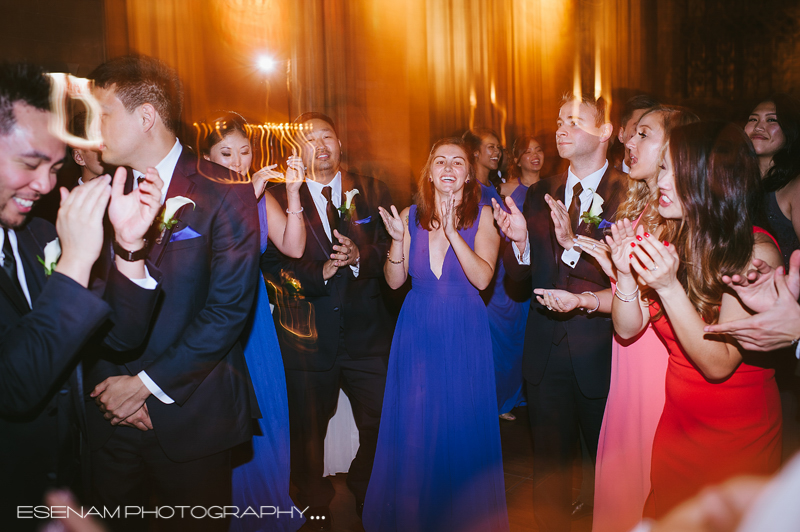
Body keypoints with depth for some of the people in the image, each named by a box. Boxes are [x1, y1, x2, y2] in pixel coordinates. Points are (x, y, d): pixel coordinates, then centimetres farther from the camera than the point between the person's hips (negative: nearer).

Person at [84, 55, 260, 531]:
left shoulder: (222, 193, -11)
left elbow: (229, 308, -15)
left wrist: (148, 383, -13)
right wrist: (117, 386, -9)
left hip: (189, 416, -3)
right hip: (110, 410, 4)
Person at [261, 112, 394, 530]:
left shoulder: (372, 192, 6)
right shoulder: (278, 197, -1)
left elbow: (391, 250, 1)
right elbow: (271, 264, -7)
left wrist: (359, 256, -18)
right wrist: (319, 273, -19)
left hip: (367, 331, 2)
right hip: (307, 335, -1)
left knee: (381, 424, 10)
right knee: (308, 429, 15)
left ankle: (368, 496, 39)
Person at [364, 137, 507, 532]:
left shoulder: (482, 217, -6)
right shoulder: (410, 216, 0)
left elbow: (482, 279, -18)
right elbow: (394, 281, -1)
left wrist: (451, 231, -26)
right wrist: (397, 240, -17)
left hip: (464, 332, -1)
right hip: (417, 332, 2)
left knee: (462, 423, 8)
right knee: (413, 423, 10)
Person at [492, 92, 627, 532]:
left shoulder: (630, 194, -10)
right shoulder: (539, 195, 5)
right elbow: (518, 278, 3)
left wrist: (573, 243, -32)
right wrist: (519, 241, -17)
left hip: (602, 357, -3)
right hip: (546, 353, 4)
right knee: (549, 467, 18)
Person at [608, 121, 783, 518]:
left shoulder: (754, 251, -22)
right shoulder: (671, 242, -7)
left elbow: (718, 364, -24)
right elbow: (627, 329, -4)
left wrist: (670, 288, -33)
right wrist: (626, 273, -20)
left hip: (738, 435, -5)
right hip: (676, 421, 5)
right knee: (665, 517, 22)